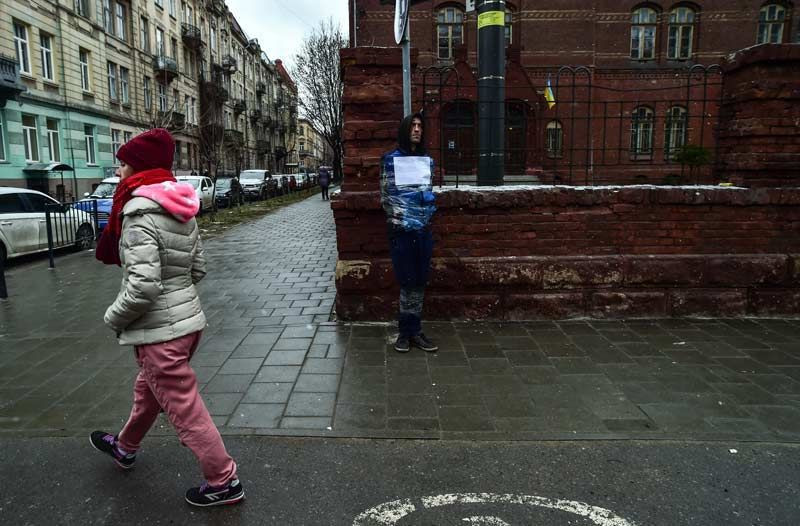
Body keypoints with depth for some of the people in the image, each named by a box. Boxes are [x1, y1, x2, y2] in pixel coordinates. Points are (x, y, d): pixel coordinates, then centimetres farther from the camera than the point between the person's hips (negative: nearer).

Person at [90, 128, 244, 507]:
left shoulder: (140, 213, -21)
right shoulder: (180, 208, 5)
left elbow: (142, 287, -26)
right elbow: (198, 268, 11)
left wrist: (113, 318, -10)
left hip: (158, 330, -9)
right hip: (187, 317, 9)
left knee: (185, 410, 4)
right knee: (148, 390, 29)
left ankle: (223, 482, 17)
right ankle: (125, 447, 53)